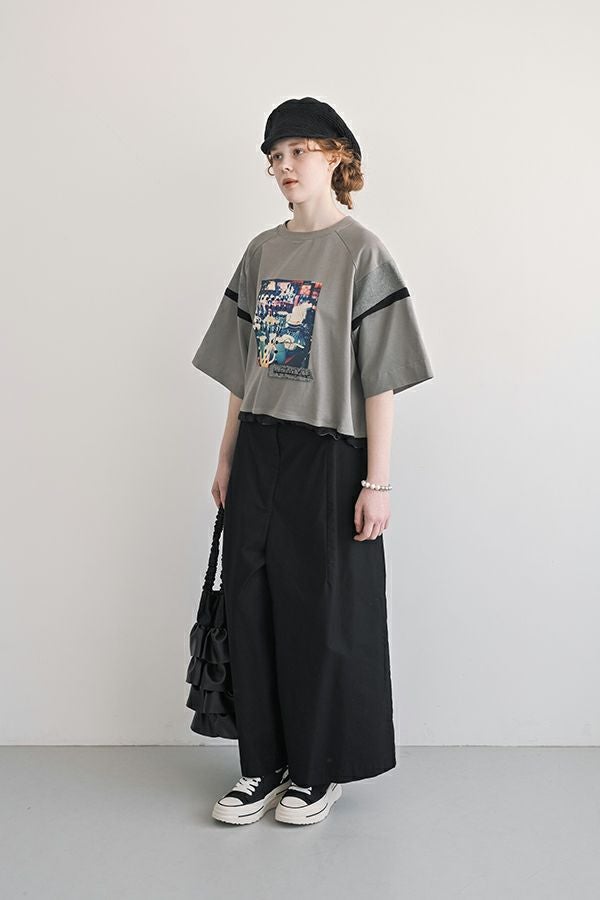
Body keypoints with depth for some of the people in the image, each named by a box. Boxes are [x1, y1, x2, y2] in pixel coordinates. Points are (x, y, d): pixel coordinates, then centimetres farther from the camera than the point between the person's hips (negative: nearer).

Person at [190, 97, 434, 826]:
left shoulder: (361, 252, -6)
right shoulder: (261, 252, 11)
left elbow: (379, 377, -10)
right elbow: (241, 369, 13)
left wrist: (377, 482, -13)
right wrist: (227, 458, 12)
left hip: (329, 454, -5)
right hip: (258, 454, 6)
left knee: (323, 615, 4)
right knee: (252, 608, 8)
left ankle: (318, 771, 21)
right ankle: (263, 765, 23)